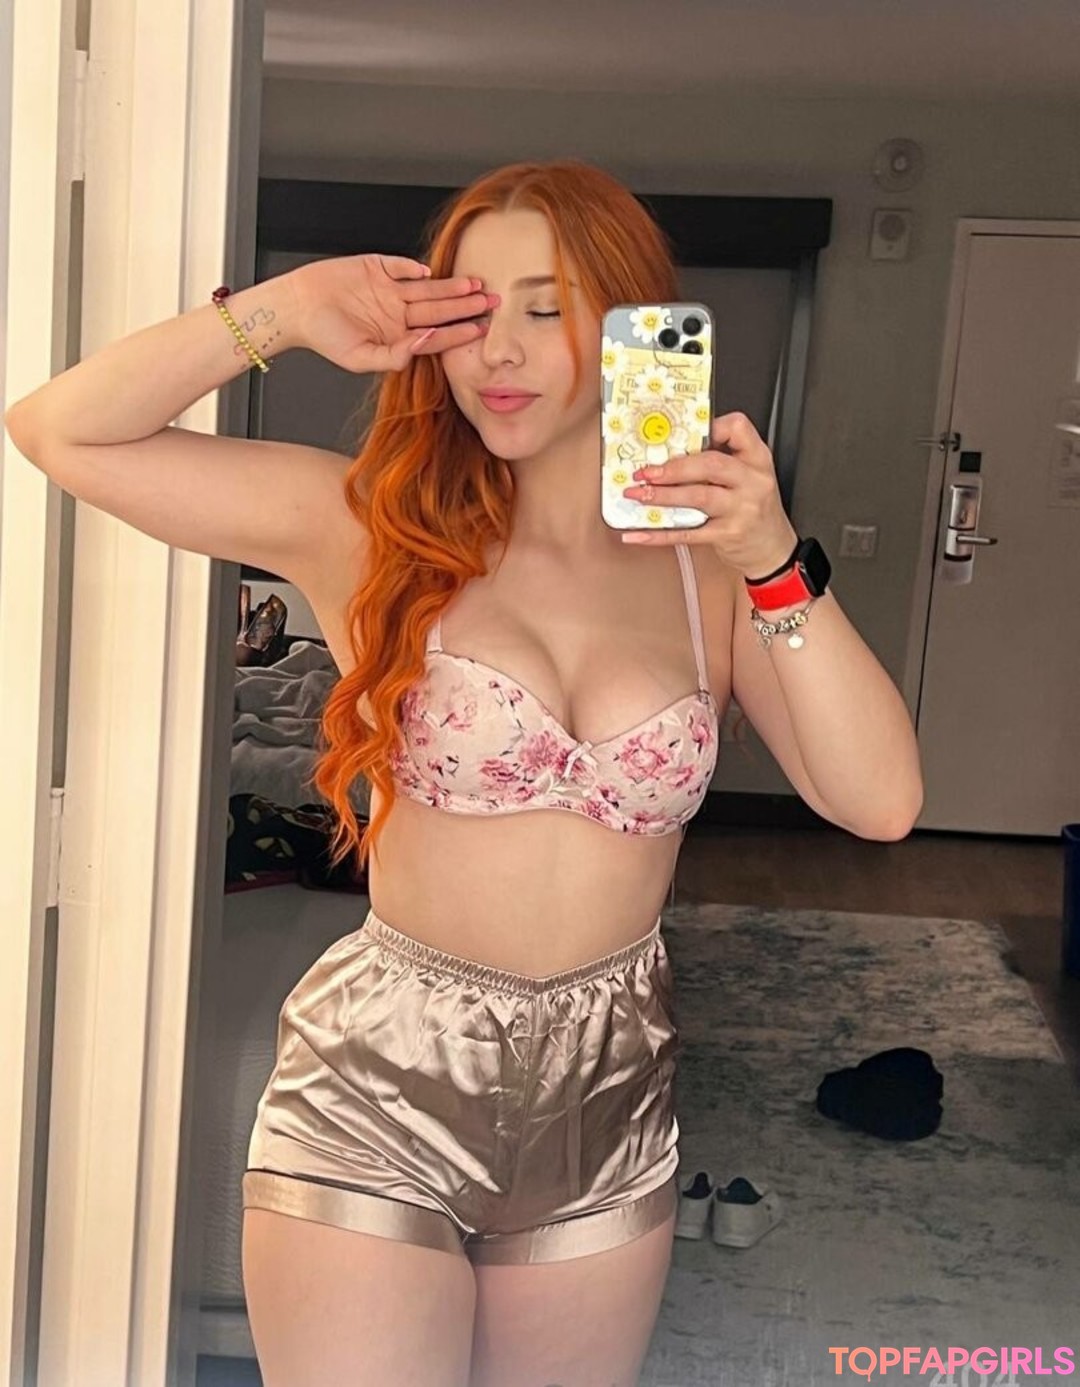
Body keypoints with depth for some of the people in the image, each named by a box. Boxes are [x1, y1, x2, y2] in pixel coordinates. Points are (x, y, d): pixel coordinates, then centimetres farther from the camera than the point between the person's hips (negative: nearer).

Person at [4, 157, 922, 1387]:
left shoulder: (707, 564, -3)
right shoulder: (369, 525, -7)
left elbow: (880, 802, -12)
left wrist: (776, 564, -21)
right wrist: (281, 313, -17)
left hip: (610, 1097, 3)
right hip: (377, 1092, -2)